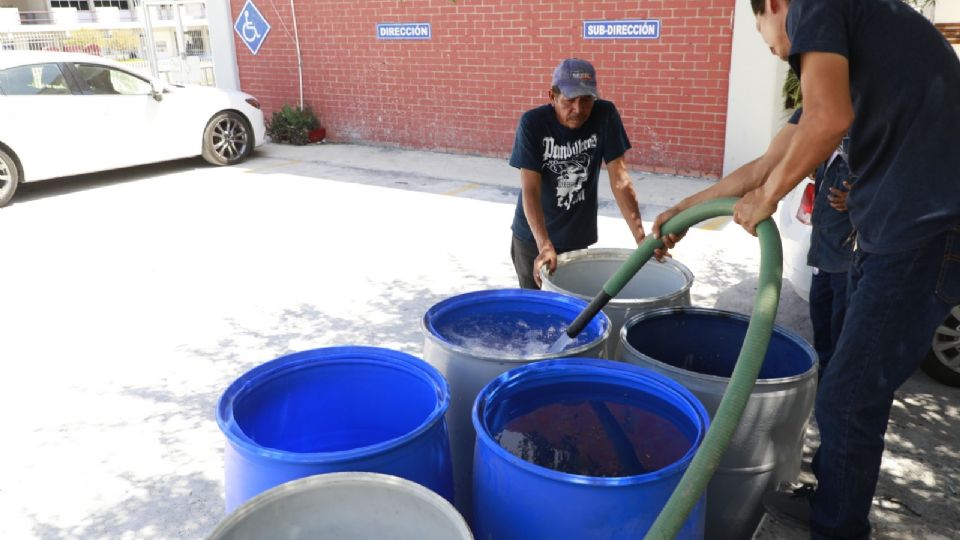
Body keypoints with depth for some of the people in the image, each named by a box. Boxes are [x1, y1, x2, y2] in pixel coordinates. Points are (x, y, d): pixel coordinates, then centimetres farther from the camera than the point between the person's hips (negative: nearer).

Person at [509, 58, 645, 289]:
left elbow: (620, 179, -15)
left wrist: (641, 237, -23)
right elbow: (530, 190, -25)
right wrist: (545, 246, -37)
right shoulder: (532, 123, -20)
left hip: (580, 237, 2)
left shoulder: (605, 115, -14)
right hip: (533, 238, -1)